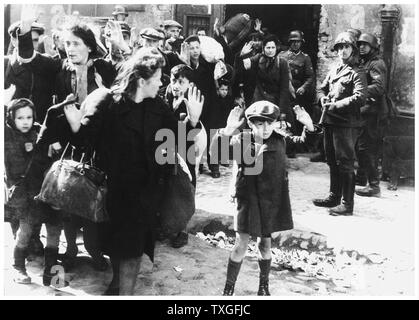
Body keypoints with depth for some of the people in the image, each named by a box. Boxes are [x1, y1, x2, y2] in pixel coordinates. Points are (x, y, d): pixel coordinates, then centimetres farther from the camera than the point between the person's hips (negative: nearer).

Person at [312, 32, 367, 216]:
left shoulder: (357, 73, -7)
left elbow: (360, 98, -18)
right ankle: (334, 197, 29)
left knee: (345, 164, -5)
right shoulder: (333, 70, 16)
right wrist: (323, 99, 1)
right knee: (332, 162, 16)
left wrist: (335, 105, -18)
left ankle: (347, 204, 1)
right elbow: (322, 88, 24)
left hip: (346, 124, -8)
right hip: (330, 121, 8)